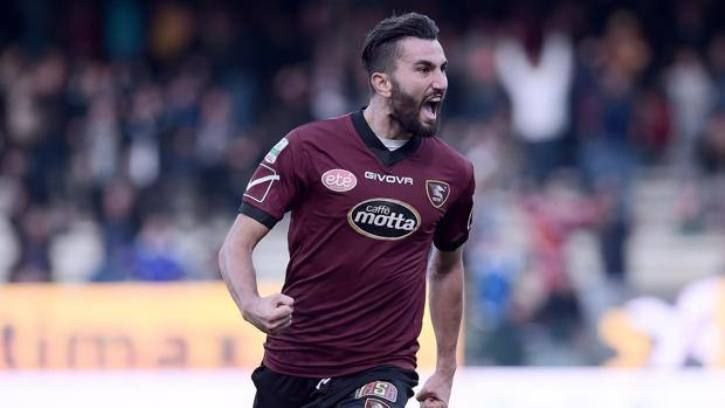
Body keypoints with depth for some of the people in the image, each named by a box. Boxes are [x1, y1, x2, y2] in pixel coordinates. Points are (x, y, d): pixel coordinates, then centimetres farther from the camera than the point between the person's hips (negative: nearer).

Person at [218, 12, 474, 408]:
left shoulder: (453, 174, 3)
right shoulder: (307, 148, -9)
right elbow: (237, 244, -10)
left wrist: (445, 372, 21)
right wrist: (251, 305, -30)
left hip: (380, 372, 0)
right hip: (289, 370, 0)